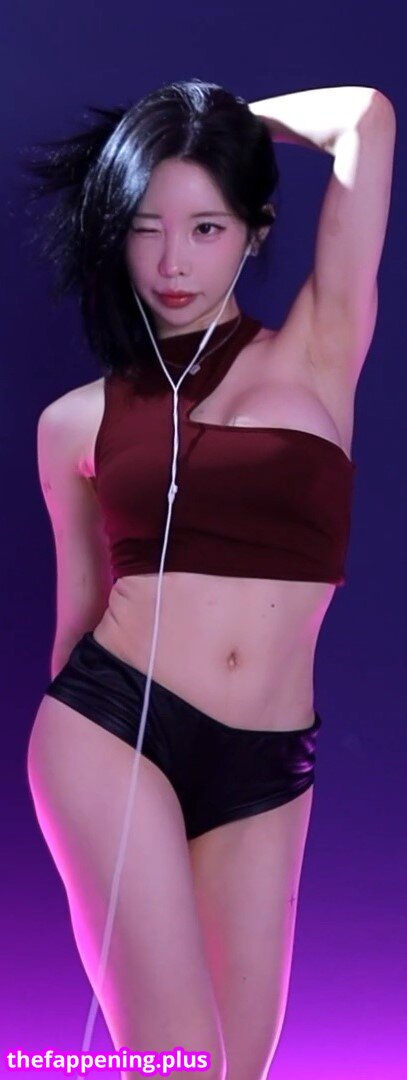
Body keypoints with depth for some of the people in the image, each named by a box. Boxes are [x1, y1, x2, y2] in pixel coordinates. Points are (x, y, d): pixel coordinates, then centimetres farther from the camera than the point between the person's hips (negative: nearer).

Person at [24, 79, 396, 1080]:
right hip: (112, 727, -1)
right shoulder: (77, 421, 8)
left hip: (264, 771, 1)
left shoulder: (318, 354, 6)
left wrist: (228, 120, 16)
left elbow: (367, 116, 1)